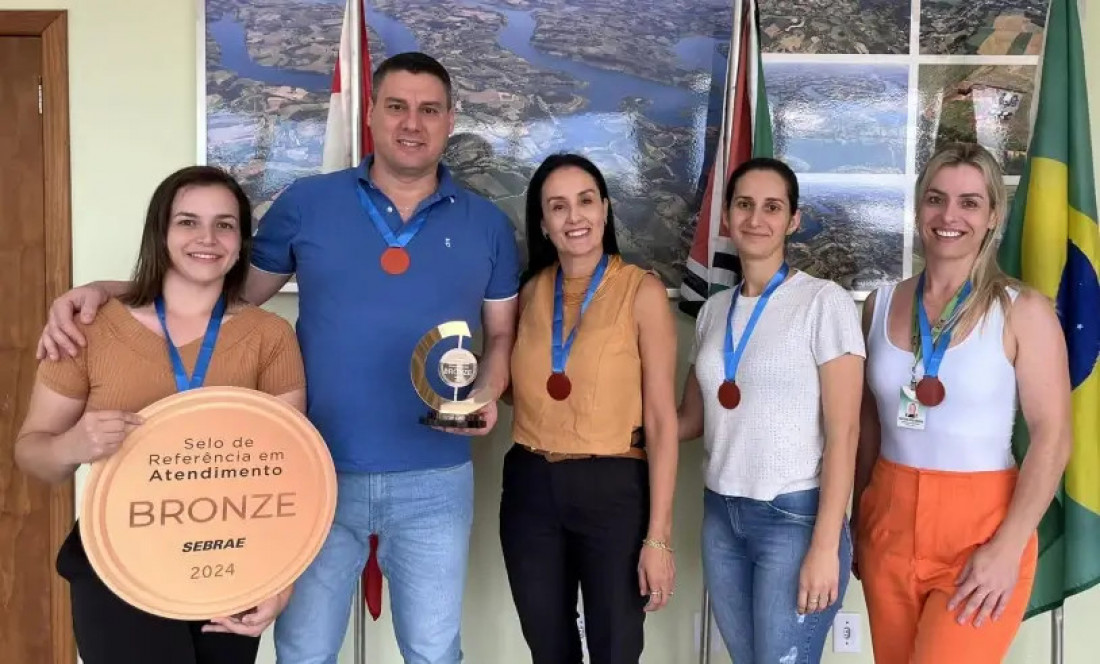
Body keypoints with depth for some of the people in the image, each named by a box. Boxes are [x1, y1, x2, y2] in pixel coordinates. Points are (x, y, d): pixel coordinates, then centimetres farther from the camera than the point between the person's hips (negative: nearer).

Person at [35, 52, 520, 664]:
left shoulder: (488, 224, 3)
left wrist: (488, 395, -11)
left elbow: (502, 334, 10)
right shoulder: (307, 203, 0)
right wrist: (107, 290, -6)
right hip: (321, 472, 0)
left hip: (435, 481, 1)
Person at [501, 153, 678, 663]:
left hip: (613, 490, -4)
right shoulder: (531, 290, 5)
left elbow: (661, 417, -11)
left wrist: (658, 535, -14)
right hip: (529, 489, 4)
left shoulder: (642, 291, -8)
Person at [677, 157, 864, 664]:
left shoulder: (824, 302, -8)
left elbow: (843, 433, -11)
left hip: (795, 516, -5)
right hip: (720, 515, 5)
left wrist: (825, 545, -15)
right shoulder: (713, 309, 8)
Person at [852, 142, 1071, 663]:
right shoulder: (881, 305, 4)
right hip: (890, 521, 4)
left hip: (980, 525, -4)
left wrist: (1008, 548, -16)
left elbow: (1052, 438, -9)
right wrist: (859, 519, 10)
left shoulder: (1022, 311, -6)